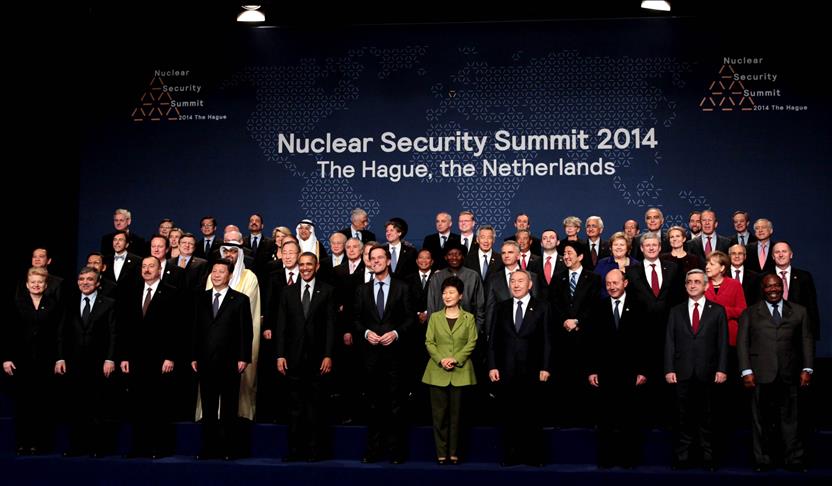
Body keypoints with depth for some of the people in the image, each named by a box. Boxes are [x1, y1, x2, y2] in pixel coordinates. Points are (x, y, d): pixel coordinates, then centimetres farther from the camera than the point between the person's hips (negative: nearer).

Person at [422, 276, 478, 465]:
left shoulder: (469, 318, 7)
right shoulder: (435, 317, 11)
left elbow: (472, 342, -1)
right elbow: (429, 342, 4)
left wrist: (455, 359, -14)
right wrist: (441, 360, -12)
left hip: (460, 371, -1)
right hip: (438, 372, 1)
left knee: (456, 413, 2)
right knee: (439, 413, 0)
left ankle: (454, 453, 7)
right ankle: (441, 453, 5)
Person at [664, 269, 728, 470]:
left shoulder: (717, 311, 8)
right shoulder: (676, 312, 11)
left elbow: (722, 342, 3)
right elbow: (669, 342, 7)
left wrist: (722, 369, -6)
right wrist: (669, 369, -3)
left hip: (708, 374, -1)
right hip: (682, 373, 1)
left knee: (707, 417, 4)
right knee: (684, 417, 3)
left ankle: (708, 458, 9)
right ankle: (682, 458, 8)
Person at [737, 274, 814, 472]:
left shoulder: (799, 311, 13)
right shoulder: (750, 313, 10)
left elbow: (807, 341, 11)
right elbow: (742, 343, 4)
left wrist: (807, 368, 2)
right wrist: (746, 371, -5)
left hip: (789, 375, 1)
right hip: (761, 375, 0)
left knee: (790, 418, 2)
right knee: (762, 419, 3)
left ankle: (794, 460, 9)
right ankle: (763, 460, 10)